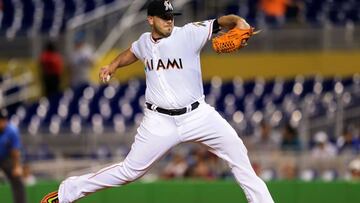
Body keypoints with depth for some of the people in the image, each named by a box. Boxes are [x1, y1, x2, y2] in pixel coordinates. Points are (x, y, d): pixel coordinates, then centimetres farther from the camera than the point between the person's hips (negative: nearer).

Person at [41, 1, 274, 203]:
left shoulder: (189, 33, -9)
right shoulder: (145, 41, 3)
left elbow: (221, 22, -21)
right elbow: (133, 52, 29)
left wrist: (238, 22, -40)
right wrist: (113, 65, 16)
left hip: (197, 115, 0)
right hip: (160, 121, 1)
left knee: (238, 153, -10)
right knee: (129, 171, 0)